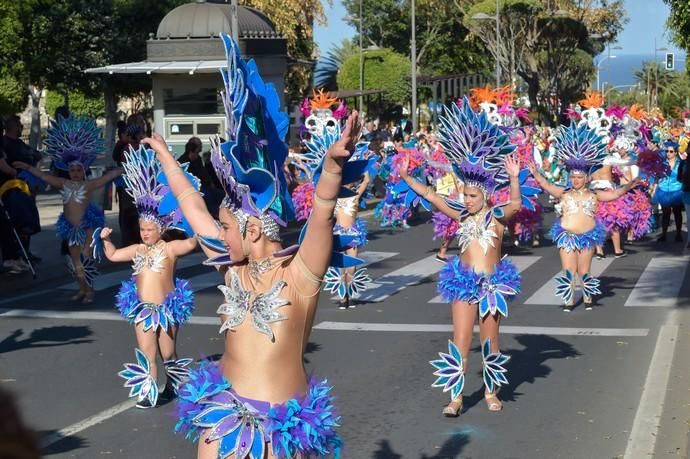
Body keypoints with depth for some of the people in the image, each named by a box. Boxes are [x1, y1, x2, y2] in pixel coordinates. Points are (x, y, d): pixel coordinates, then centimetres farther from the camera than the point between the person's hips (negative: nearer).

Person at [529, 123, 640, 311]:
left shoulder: (594, 195, 3)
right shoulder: (564, 193, 0)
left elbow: (615, 194, 0)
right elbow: (546, 185, -12)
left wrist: (628, 186, -16)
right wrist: (536, 173, -27)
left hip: (587, 236, 0)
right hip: (566, 236, 0)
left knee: (584, 271, 8)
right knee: (569, 270, 2)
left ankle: (588, 299, 23)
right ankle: (569, 300, 11)